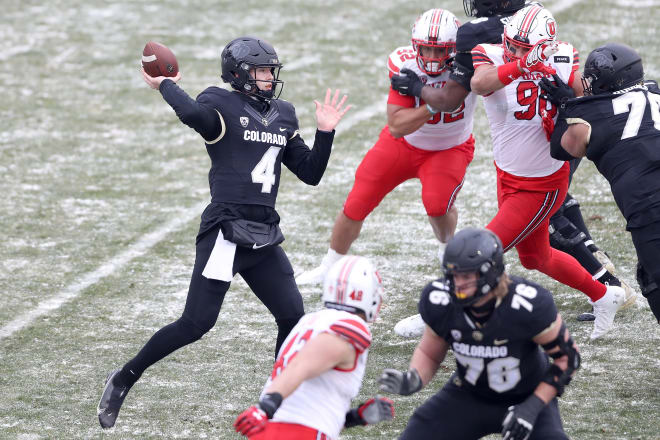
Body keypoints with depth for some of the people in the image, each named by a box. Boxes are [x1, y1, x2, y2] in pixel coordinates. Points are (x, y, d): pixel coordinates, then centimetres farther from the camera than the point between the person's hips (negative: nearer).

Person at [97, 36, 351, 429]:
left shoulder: (284, 117, 15)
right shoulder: (222, 106, -6)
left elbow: (310, 173, 17)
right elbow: (194, 114, -31)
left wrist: (326, 132, 6)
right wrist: (166, 87, -13)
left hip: (264, 238, 7)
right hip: (225, 232, -7)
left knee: (292, 316, 1)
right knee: (196, 323, -8)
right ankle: (124, 378, 8)